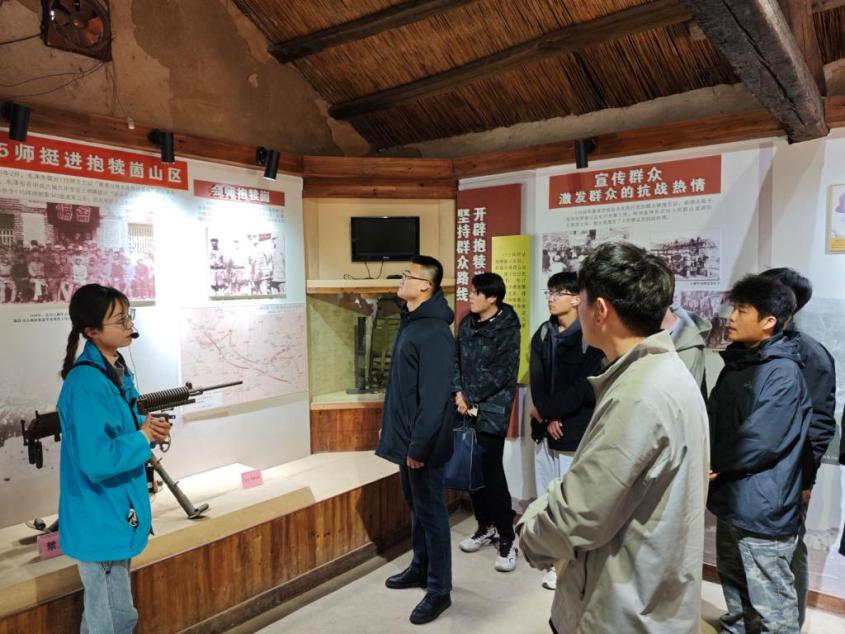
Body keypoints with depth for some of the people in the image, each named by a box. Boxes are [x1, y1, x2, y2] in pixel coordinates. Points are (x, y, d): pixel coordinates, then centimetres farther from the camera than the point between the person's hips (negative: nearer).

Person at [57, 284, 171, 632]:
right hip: (100, 522, -9)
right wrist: (143, 437, -18)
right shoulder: (87, 383, -26)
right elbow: (97, 462, -31)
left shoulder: (115, 369, 3)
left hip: (117, 514, 9)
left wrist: (148, 427, -3)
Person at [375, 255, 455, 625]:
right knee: (415, 506, 21)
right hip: (404, 436, 9)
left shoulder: (434, 333, -21)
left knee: (431, 511, 4)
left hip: (422, 442, -9)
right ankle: (420, 569, 38)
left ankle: (439, 589, 18)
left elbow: (434, 397, -24)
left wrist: (419, 445, -21)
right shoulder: (410, 322, 9)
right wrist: (389, 426, 18)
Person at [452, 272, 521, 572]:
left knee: (491, 471, -5)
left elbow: (502, 373, -14)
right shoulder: (467, 323, 9)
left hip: (492, 409, -6)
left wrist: (471, 398, -11)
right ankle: (485, 526, 28)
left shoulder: (507, 328, -9)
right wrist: (458, 393, -5)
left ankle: (507, 538, 8)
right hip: (466, 407, 6)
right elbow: (456, 359, 9)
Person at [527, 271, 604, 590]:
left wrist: (545, 409, -11)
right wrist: (548, 418, -10)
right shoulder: (542, 335, 9)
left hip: (576, 432, -6)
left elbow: (586, 390, -16)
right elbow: (537, 380, 4)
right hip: (546, 429, 6)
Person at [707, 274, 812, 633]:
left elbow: (759, 443, -23)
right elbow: (713, 421, 14)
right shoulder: (736, 363, 9)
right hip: (731, 502, 8)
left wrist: (710, 463, -9)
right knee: (736, 596, 25)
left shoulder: (783, 373, -17)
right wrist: (710, 463, -3)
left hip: (763, 510, -8)